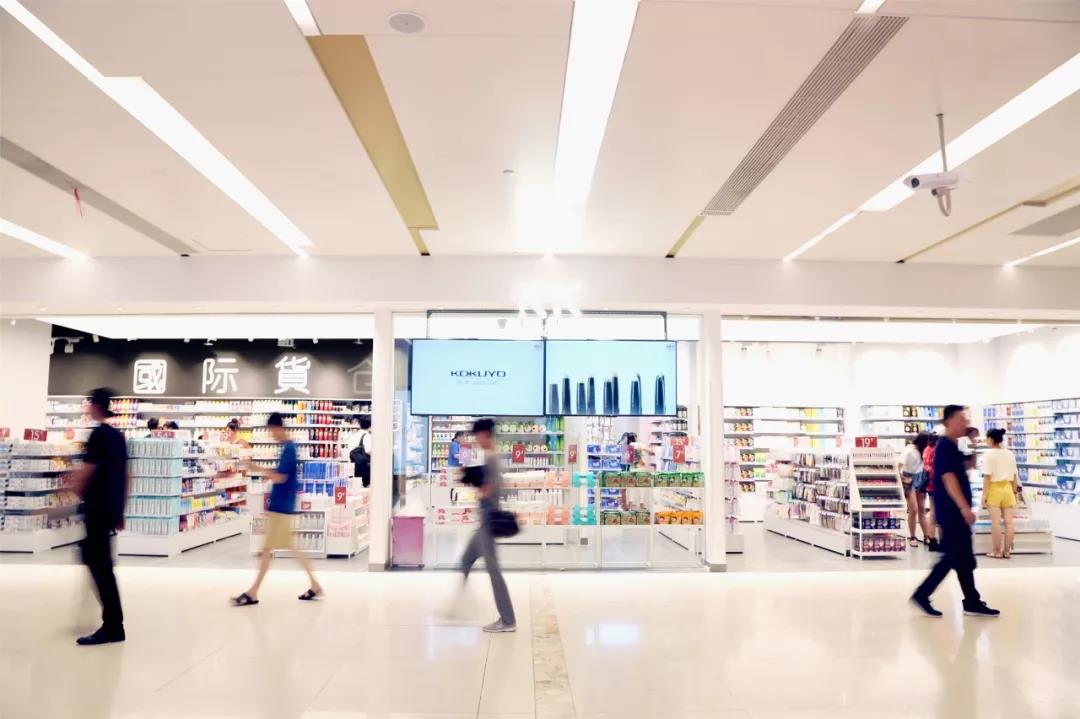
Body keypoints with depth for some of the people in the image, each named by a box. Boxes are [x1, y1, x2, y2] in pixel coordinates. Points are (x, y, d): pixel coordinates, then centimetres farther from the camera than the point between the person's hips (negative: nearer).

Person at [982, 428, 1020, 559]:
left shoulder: (989, 454, -10)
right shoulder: (1010, 454, 7)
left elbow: (987, 476, -13)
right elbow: (1014, 476, 10)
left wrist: (984, 494, -10)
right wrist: (1015, 492, 20)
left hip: (994, 489, -5)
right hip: (1007, 488, 5)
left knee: (996, 522, -2)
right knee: (1008, 521, 6)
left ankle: (997, 551, 3)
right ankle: (1007, 551, 11)